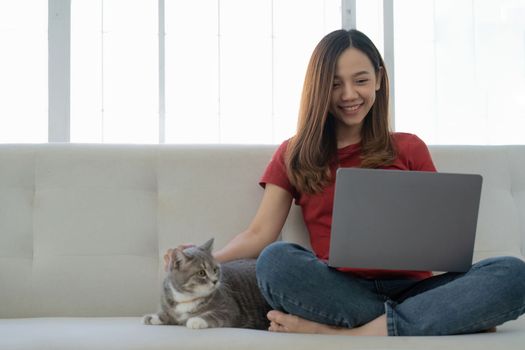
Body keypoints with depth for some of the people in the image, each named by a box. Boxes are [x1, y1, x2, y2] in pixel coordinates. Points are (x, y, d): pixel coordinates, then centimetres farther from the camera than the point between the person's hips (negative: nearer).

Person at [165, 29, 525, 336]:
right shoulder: (293, 155, 16)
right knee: (276, 261, -34)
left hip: (410, 285, 1)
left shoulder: (409, 148, 17)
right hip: (338, 291, -1)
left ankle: (348, 333, -34)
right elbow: (259, 235, 6)